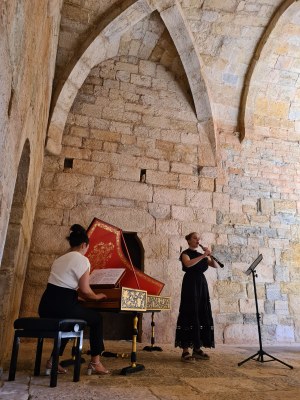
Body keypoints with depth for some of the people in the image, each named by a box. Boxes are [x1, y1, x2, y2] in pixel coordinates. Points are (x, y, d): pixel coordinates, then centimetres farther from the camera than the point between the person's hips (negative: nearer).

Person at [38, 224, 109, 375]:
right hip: (62, 306, -8)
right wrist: (97, 296, 13)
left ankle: (53, 361, 26)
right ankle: (95, 363, 19)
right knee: (97, 319, 16)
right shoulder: (82, 260, -6)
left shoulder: (60, 259, 18)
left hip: (46, 306, 8)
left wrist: (87, 294, 36)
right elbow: (85, 290, -8)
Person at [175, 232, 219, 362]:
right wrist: (203, 256, -22)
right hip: (190, 285, -7)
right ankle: (185, 351, -7)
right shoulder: (185, 253, -1)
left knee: (203, 315, 6)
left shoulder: (201, 255, 18)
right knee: (190, 315, -10)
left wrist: (209, 256, -6)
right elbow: (188, 264, -24)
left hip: (202, 285, 7)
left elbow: (215, 266, 10)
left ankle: (197, 349, 14)